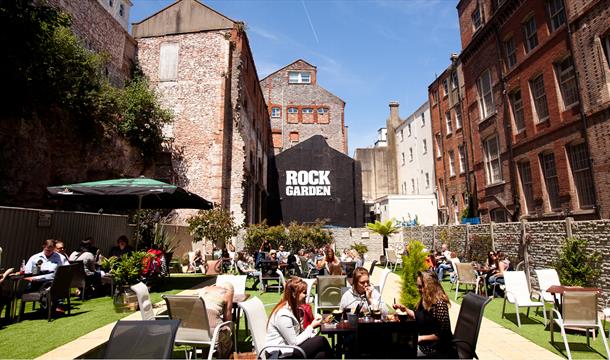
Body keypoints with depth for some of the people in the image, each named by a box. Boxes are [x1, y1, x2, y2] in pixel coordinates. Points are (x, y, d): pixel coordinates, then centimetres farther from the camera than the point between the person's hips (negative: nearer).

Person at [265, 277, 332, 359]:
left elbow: (299, 332, 3)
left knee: (321, 355, -13)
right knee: (321, 340, -13)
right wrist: (311, 327, -12)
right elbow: (294, 343, -17)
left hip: (289, 349, 8)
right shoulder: (283, 315, -21)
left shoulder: (292, 309, 7)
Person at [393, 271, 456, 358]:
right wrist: (405, 309, 1)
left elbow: (442, 334, -22)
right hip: (423, 341, 8)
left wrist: (421, 338, -20)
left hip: (438, 348, -8)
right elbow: (418, 317, 15)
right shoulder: (424, 299, 1)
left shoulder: (439, 304, -25)